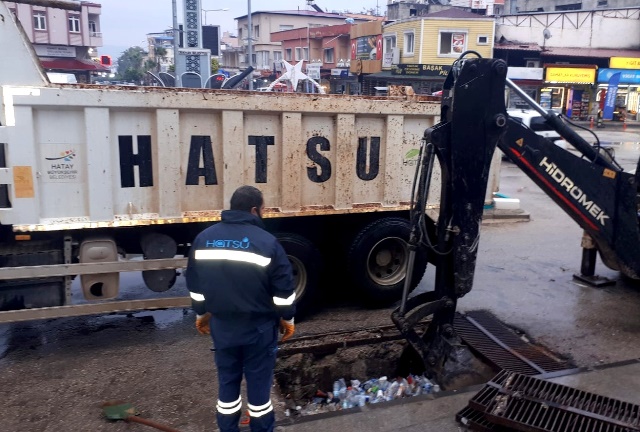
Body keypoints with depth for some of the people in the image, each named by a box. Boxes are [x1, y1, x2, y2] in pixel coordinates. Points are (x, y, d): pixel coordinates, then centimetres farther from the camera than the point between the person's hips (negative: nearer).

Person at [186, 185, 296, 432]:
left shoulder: (204, 238, 1)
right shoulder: (266, 241, -14)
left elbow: (195, 283, 9)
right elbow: (283, 288, -10)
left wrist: (201, 313, 21)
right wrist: (287, 318, 4)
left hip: (221, 324, 4)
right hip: (258, 326, -4)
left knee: (227, 379, 18)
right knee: (259, 380, 10)